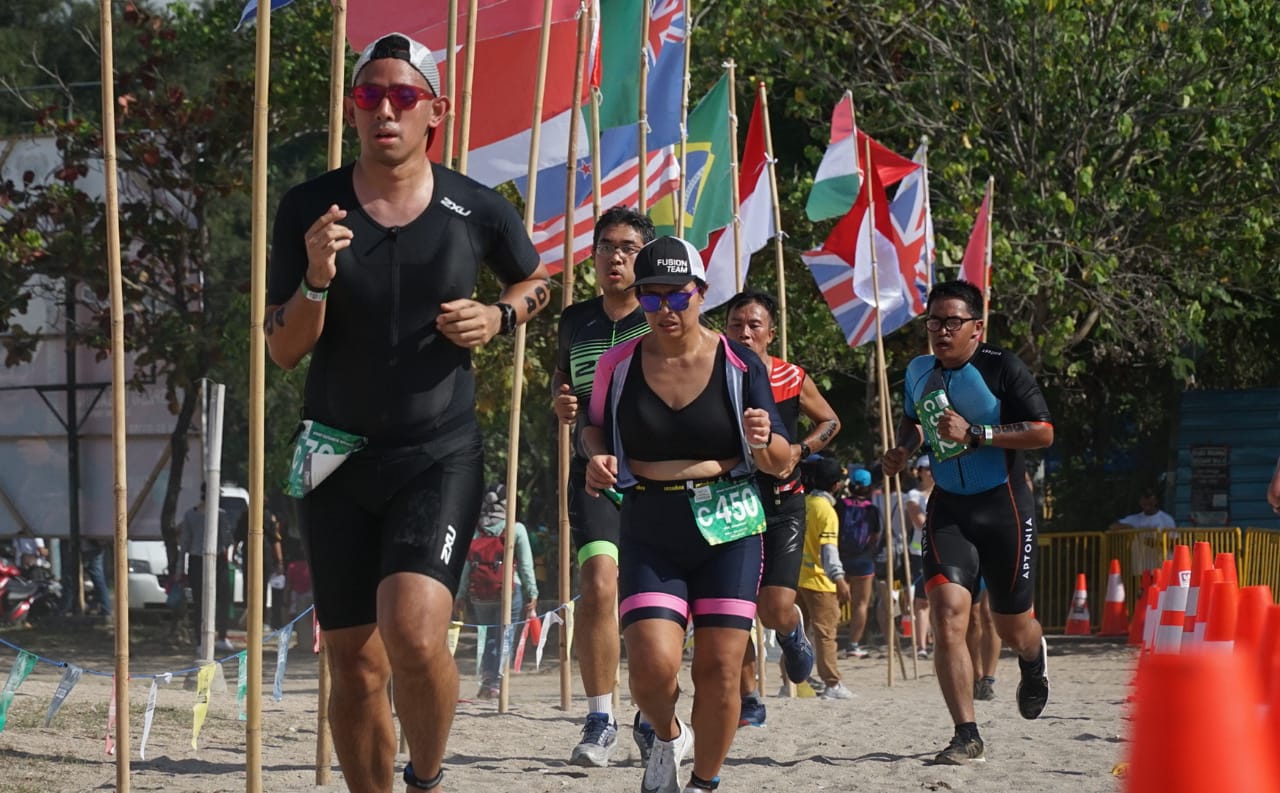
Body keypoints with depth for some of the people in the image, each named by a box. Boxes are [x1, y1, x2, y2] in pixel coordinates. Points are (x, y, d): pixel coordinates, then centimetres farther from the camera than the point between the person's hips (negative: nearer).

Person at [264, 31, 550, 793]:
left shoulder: (477, 210, -4)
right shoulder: (310, 209, -4)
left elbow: (537, 279, 17)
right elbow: (283, 350, -2)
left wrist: (499, 317, -4)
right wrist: (317, 279, -21)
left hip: (439, 455, -2)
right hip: (339, 456, 2)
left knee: (415, 635, -22)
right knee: (356, 669, 6)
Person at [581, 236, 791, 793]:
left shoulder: (740, 364, -2)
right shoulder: (618, 365, 0)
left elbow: (783, 465, 3)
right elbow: (594, 428, 18)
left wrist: (765, 442, -20)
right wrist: (597, 457, -5)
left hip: (728, 527, 0)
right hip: (649, 533, 0)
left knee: (719, 670, -5)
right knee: (652, 665, -15)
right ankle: (668, 737, 20)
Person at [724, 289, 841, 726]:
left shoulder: (793, 380, -4)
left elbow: (830, 422, 12)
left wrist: (800, 450, -6)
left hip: (782, 504, -1)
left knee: (776, 610, -12)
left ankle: (793, 632, 27)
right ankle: (748, 701, 16)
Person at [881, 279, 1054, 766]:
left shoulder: (1002, 369, -11)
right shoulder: (918, 372, 5)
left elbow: (1043, 433, -17)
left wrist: (975, 433, -24)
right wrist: (903, 449, 5)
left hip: (1003, 508, -3)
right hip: (948, 510, 3)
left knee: (1012, 627, 11)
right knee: (947, 614, -18)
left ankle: (1034, 659, 52)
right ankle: (966, 735, -14)